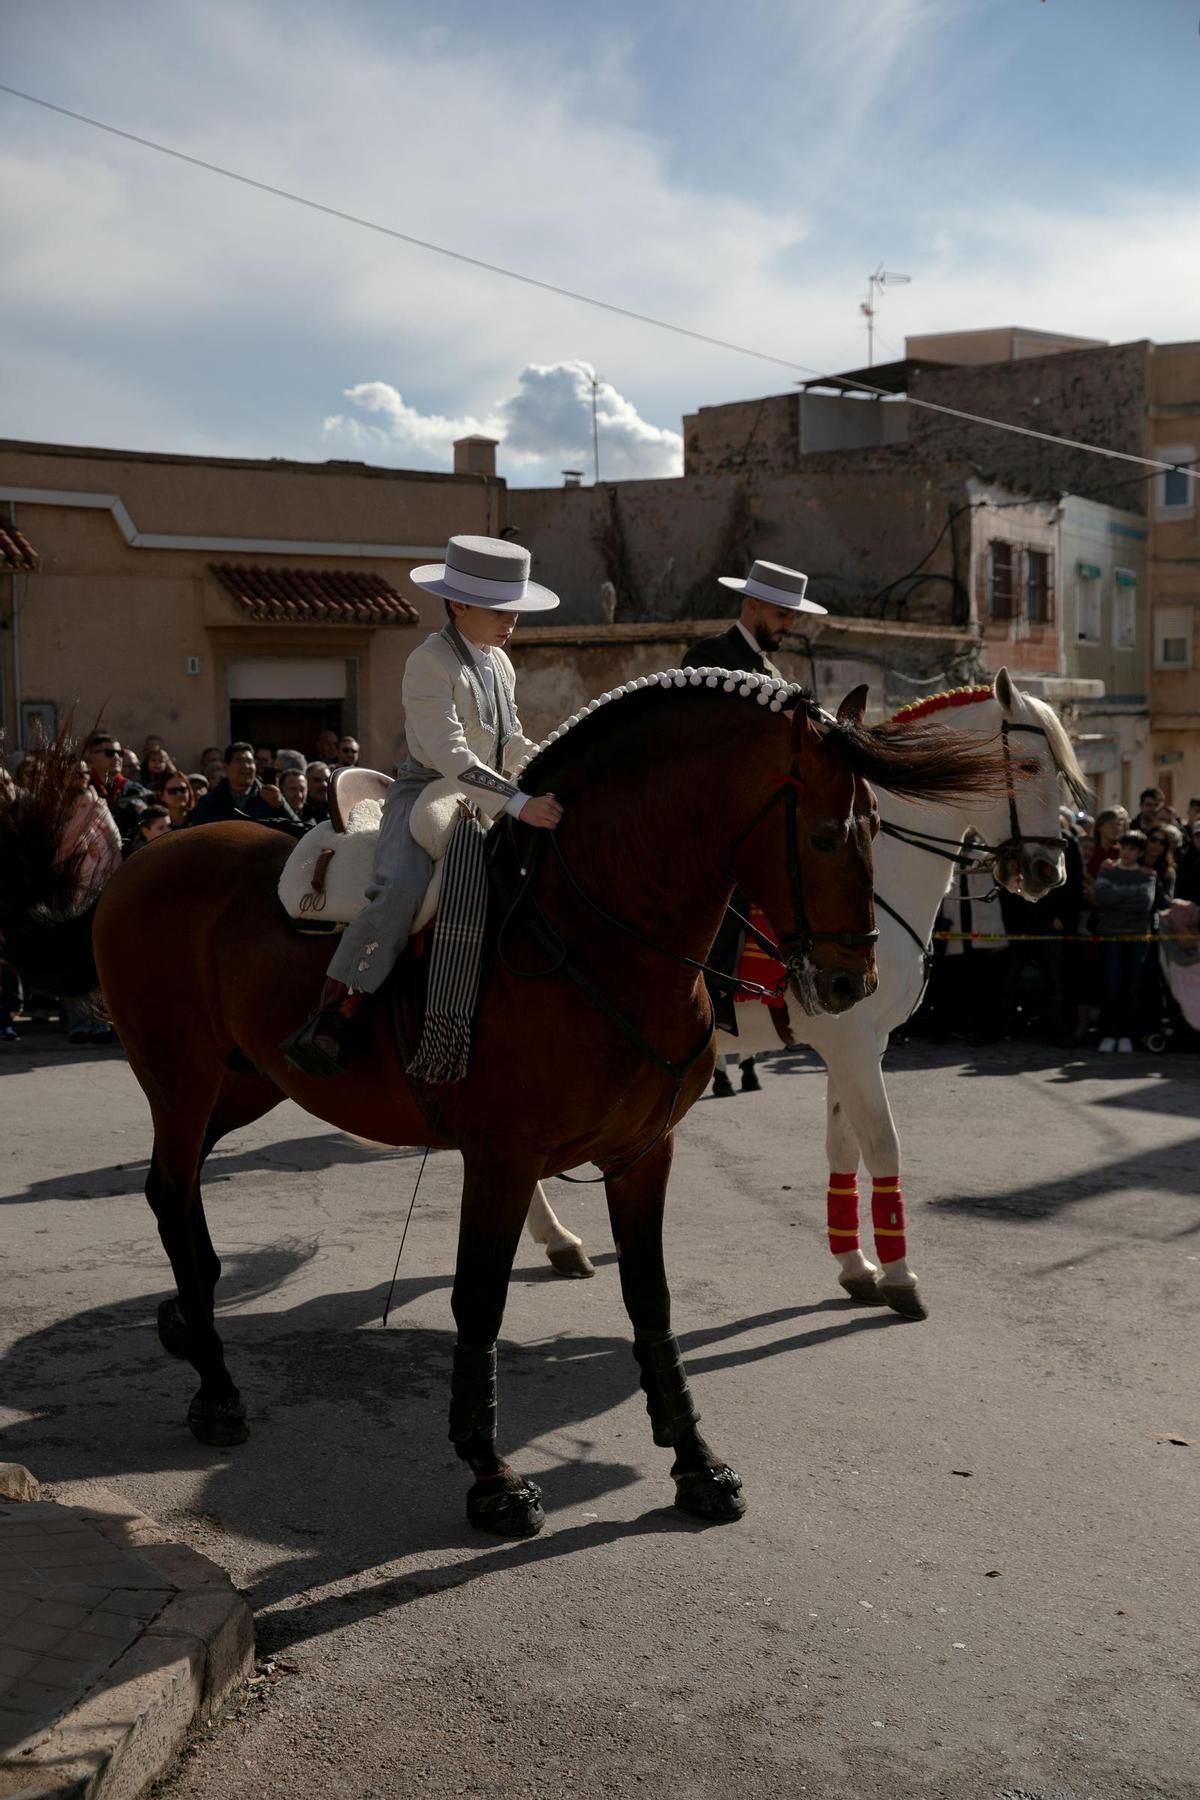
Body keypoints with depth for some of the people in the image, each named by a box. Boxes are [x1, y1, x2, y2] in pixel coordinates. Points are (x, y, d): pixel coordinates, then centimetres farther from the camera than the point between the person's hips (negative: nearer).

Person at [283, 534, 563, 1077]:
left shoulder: (501, 664, 13)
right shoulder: (430, 662, -13)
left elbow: (510, 744, 21)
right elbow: (449, 753, -24)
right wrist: (518, 803, -32)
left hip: (486, 802, 9)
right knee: (401, 888, -32)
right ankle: (329, 1017, -29)